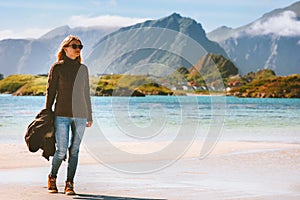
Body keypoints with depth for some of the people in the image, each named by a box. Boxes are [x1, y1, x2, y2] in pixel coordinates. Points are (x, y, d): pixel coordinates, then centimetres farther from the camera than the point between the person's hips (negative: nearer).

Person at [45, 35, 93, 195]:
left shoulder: (83, 69, 11)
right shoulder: (57, 68, 1)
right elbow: (50, 92, 1)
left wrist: (90, 116, 15)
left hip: (80, 115, 3)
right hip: (62, 115, -3)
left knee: (74, 150, 2)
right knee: (61, 151, -7)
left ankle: (69, 184, 10)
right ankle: (52, 177, 19)